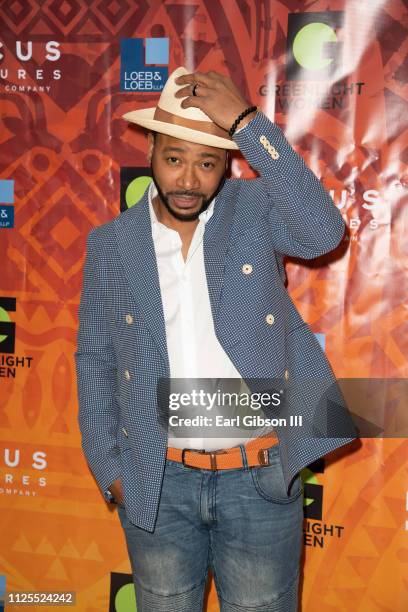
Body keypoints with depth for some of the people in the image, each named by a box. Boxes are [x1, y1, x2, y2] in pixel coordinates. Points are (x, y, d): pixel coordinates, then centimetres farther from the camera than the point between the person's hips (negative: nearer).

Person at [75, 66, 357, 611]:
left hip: (260, 481, -1)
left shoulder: (257, 210, -5)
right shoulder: (111, 242, -1)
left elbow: (322, 233, -25)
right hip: (156, 485, 2)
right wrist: (109, 467, 1)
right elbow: (94, 356, 5)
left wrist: (248, 121, -26)